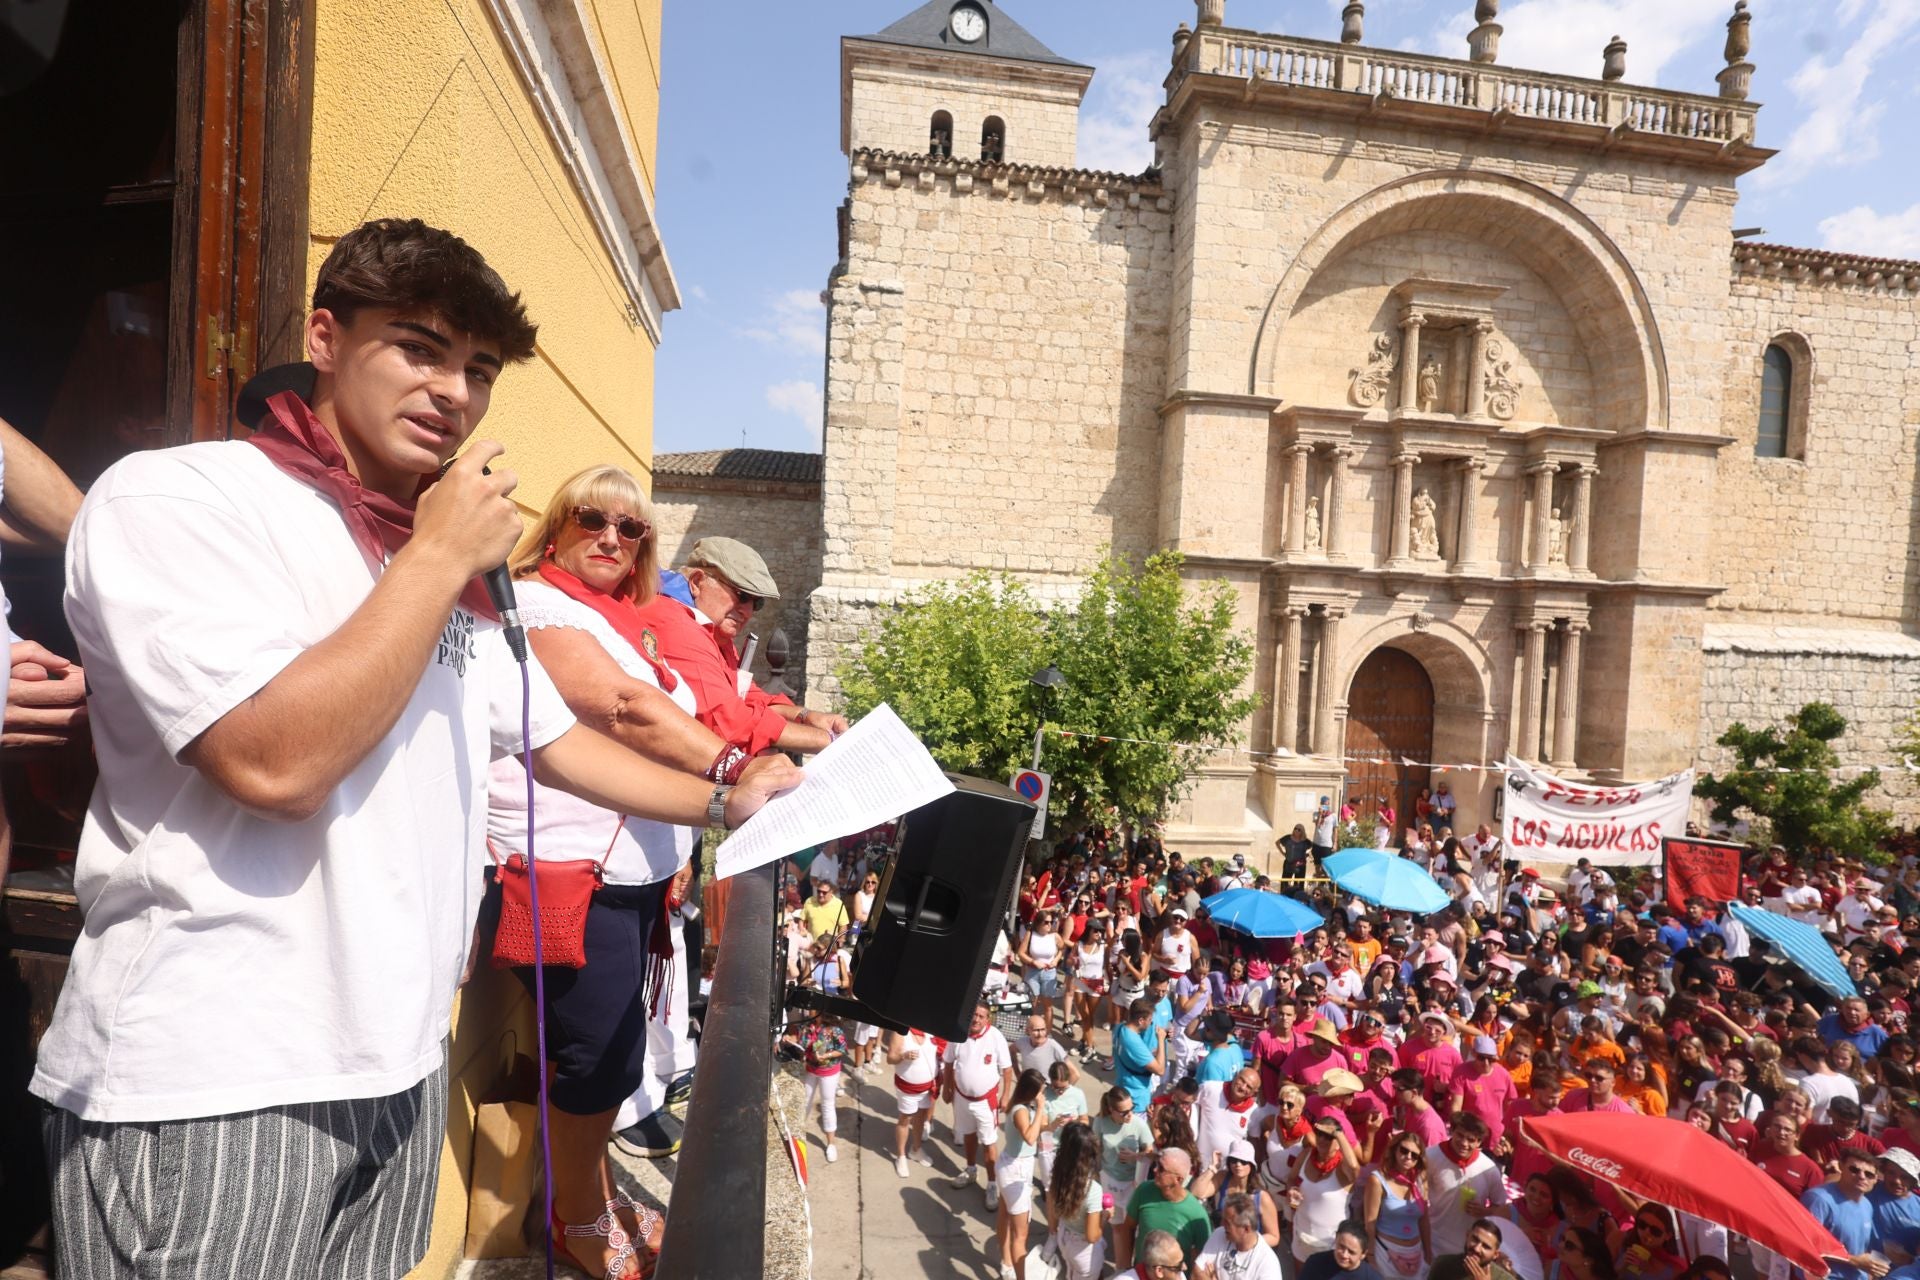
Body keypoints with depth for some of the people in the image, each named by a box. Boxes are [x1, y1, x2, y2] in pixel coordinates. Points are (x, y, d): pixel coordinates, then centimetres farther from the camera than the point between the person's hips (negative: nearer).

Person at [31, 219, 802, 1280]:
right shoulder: (173, 497, -12)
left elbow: (551, 736, 17)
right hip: (207, 1084, -7)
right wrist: (437, 556, -17)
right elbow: (275, 761, -25)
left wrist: (723, 804, 11)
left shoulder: (451, 567, 11)